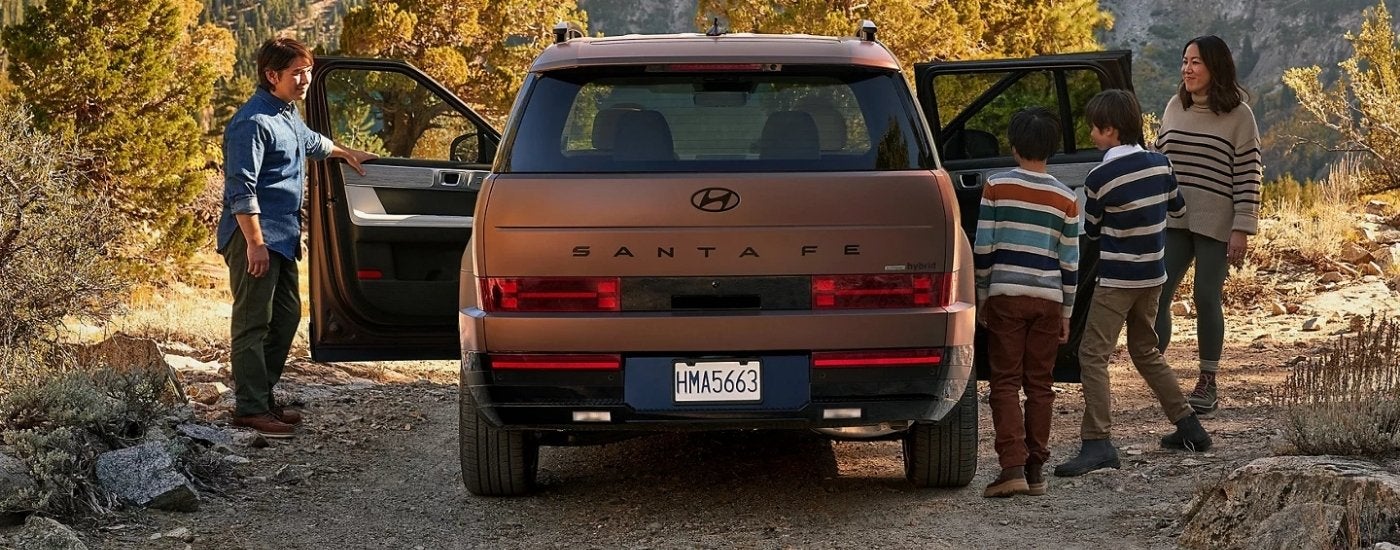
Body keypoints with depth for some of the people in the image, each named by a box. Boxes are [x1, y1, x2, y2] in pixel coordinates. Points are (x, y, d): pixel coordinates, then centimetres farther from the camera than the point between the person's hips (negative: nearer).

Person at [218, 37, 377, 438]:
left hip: (282, 236, 10)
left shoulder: (288, 114, 14)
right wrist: (255, 242, -25)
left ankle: (264, 396, 21)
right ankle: (250, 408, -7)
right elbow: (241, 188, -22)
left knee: (286, 315, 13)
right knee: (253, 322, -9)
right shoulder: (254, 122, -17)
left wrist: (344, 153, 50)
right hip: (255, 237, -10)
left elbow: (309, 142, 40)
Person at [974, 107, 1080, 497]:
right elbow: (1070, 262, 5)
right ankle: (1035, 471, 10)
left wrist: (982, 297, 7)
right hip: (1048, 300, 2)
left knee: (1006, 384, 0)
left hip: (1006, 295, -2)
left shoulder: (996, 187, -3)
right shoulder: (1065, 199, 3)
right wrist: (1066, 313, 12)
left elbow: (983, 248, -4)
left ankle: (1012, 468, -11)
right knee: (1040, 385, 8)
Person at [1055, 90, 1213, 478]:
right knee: (1146, 351, 22)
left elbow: (1091, 230, -2)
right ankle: (1189, 426, 23)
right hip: (1153, 275, 7)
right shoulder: (1160, 165, 1)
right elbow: (1178, 210, 17)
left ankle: (1096, 442, -17)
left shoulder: (1100, 177, -15)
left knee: (1093, 356, -7)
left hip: (1116, 279, -7)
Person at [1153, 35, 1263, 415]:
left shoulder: (1239, 116, -6)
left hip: (1215, 223, -4)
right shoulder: (1174, 108, 8)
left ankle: (1207, 383, 14)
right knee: (1156, 295, -4)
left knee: (1206, 299, 2)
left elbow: (1249, 175, -7)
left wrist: (1242, 229, -12)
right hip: (1173, 220, 4)